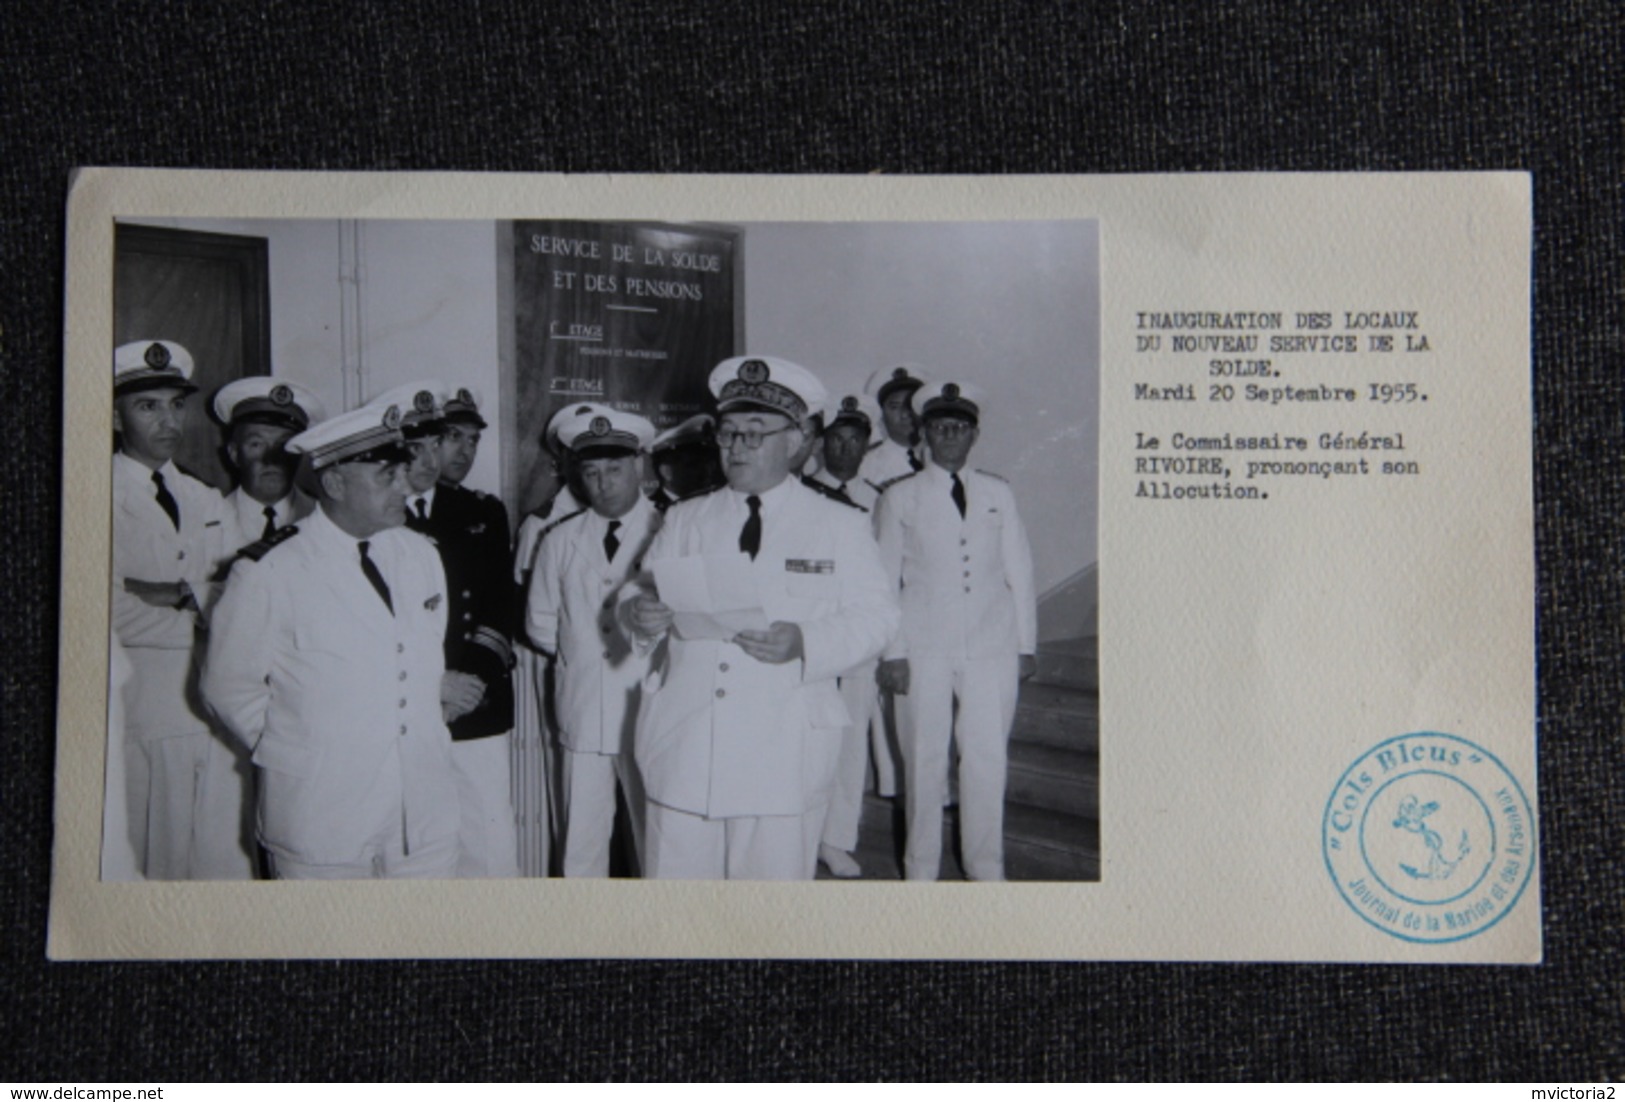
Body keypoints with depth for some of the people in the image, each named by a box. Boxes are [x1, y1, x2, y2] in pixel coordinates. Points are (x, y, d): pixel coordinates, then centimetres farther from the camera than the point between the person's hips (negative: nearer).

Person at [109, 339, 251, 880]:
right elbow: (117, 613, -16)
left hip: (217, 713, 5)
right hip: (142, 718, -5)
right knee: (151, 864, 2)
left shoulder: (206, 501, 16)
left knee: (227, 862, 7)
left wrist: (173, 592, -10)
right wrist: (201, 609, -6)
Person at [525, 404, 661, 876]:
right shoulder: (560, 539, 9)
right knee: (579, 847, 9)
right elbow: (540, 621, 18)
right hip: (582, 713, 3)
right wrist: (578, 649, 7)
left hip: (648, 714, -3)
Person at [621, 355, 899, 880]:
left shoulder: (840, 526, 6)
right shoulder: (684, 519, 16)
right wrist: (639, 612, -14)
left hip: (782, 760, -2)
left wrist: (805, 644, -19)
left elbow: (875, 614, 0)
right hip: (682, 751, 3)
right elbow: (641, 594, 11)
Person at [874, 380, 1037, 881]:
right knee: (925, 760, 1)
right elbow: (885, 580, 4)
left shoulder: (997, 493, 12)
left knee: (988, 758, 4)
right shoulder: (901, 497, 6)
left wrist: (1026, 643, 9)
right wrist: (893, 652, -2)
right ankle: (921, 868, 15)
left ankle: (986, 866, 18)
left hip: (992, 648, 2)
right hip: (926, 650, -2)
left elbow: (1018, 571, 12)